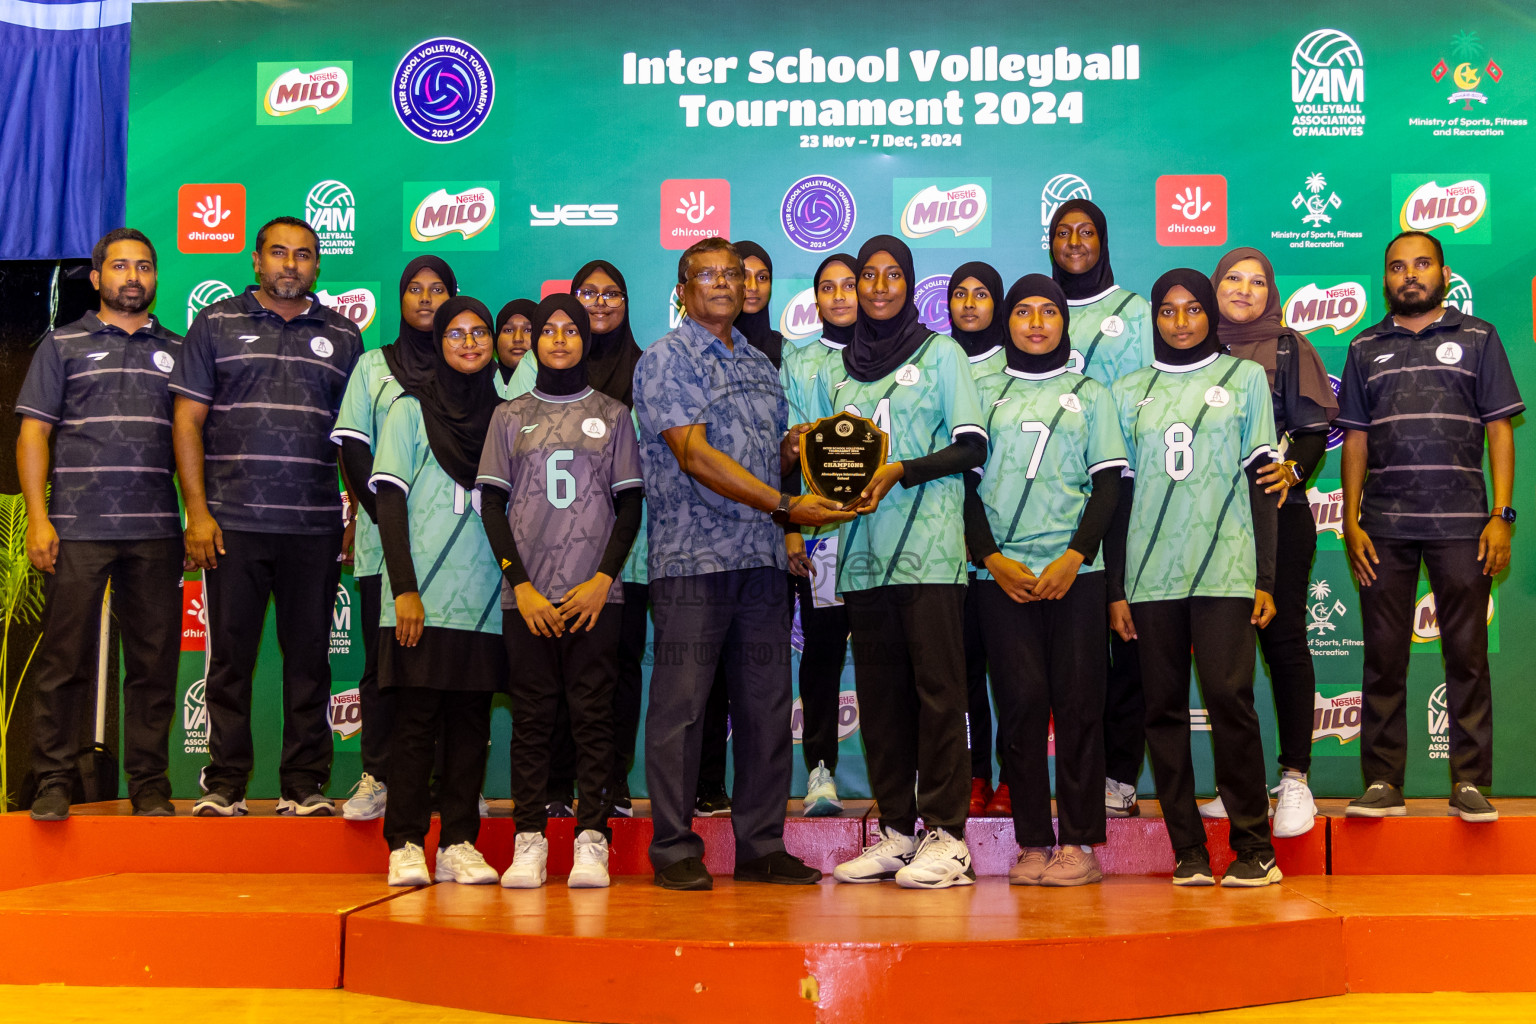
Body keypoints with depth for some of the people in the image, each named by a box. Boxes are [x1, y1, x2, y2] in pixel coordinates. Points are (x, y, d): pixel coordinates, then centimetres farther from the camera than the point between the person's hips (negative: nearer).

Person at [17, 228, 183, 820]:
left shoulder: (176, 350, 16)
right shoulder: (63, 344, 10)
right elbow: (33, 433, 5)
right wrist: (38, 518, -5)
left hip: (155, 531, 2)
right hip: (77, 528, -2)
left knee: (154, 660, 3)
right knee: (64, 657, 0)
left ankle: (150, 784, 10)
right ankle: (53, 782, 9)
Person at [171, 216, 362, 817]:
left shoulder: (342, 336, 13)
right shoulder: (216, 324, 8)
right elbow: (188, 419, 4)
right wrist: (197, 510, -5)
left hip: (315, 526, 1)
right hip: (232, 523, -1)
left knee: (309, 656, 4)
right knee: (230, 655, 3)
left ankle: (303, 785, 12)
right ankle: (224, 783, 13)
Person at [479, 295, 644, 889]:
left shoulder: (613, 415, 12)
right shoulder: (509, 417, 13)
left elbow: (630, 504, 7)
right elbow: (492, 505, 7)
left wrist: (603, 579, -6)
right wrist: (521, 585, -4)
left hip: (594, 594, 0)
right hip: (526, 594, 1)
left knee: (593, 715, -3)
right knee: (531, 717, 0)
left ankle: (591, 840, 0)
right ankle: (528, 841, 5)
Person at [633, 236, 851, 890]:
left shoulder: (760, 365, 20)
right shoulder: (665, 359, -1)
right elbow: (694, 454, -13)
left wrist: (804, 443, 0)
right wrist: (783, 506, -20)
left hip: (763, 556, 6)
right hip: (693, 556, -6)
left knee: (768, 706, 7)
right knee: (680, 706, -2)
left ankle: (761, 846, 16)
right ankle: (674, 849, 7)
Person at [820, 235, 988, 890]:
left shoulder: (940, 353, 7)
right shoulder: (835, 372, 19)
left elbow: (972, 447, -1)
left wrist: (900, 472, -13)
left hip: (929, 548, -4)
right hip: (863, 551, 4)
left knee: (937, 688, -8)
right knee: (879, 695, 4)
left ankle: (946, 835, -4)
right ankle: (896, 832, 11)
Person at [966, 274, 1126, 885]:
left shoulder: (1090, 394, 15)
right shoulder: (982, 393, 15)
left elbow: (1107, 484, 7)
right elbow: (966, 480, 9)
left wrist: (1072, 558, -7)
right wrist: (992, 558, -5)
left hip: (1075, 569, 0)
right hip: (1001, 570, 0)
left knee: (1078, 700, -4)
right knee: (1021, 697, -5)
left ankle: (1078, 842, 1)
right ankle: (1032, 842, 1)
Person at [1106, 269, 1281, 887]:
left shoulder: (1244, 377, 11)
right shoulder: (1129, 391, 14)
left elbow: (1260, 480, 7)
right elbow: (1120, 492, 12)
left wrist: (1265, 577, 0)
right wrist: (1115, 590, 7)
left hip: (1225, 568, -2)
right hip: (1150, 574, 2)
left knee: (1229, 698, -12)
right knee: (1164, 709, 0)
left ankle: (1253, 846, -1)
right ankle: (1188, 850, 7)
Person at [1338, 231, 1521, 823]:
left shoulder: (1477, 338, 9)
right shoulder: (1365, 348, 14)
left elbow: (1500, 430, 5)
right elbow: (1355, 439, 12)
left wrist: (1502, 515, -4)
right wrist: (1350, 522, 3)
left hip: (1461, 524, -1)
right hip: (1384, 528, 2)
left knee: (1467, 654, 1)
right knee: (1383, 657, 3)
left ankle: (1470, 783, 9)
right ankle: (1382, 784, 9)